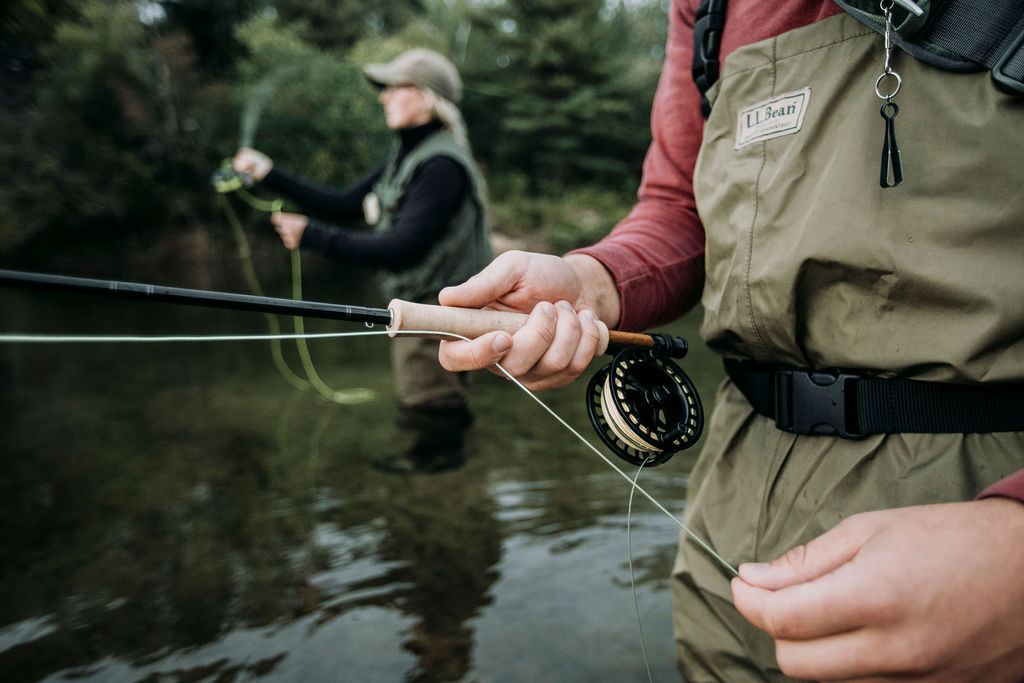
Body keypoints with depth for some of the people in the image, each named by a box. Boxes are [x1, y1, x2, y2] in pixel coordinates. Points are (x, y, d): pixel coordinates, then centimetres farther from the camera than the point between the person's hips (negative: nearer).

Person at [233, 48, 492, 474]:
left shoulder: (441, 165, -22)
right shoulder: (405, 155, 10)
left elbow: (401, 247, -28)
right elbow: (343, 206, 11)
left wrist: (314, 236, -25)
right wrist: (271, 176, 6)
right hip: (413, 303, 10)